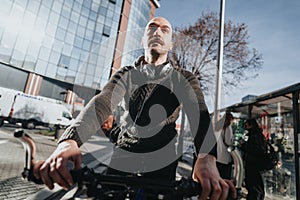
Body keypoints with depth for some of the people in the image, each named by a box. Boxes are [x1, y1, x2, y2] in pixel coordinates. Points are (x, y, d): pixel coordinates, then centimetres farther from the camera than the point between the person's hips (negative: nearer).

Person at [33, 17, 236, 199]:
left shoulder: (184, 78, -4)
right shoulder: (126, 74, -1)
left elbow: (199, 114, -22)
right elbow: (101, 103, -18)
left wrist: (207, 159, -43)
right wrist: (69, 141, -37)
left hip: (162, 158, 0)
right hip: (124, 152, 1)